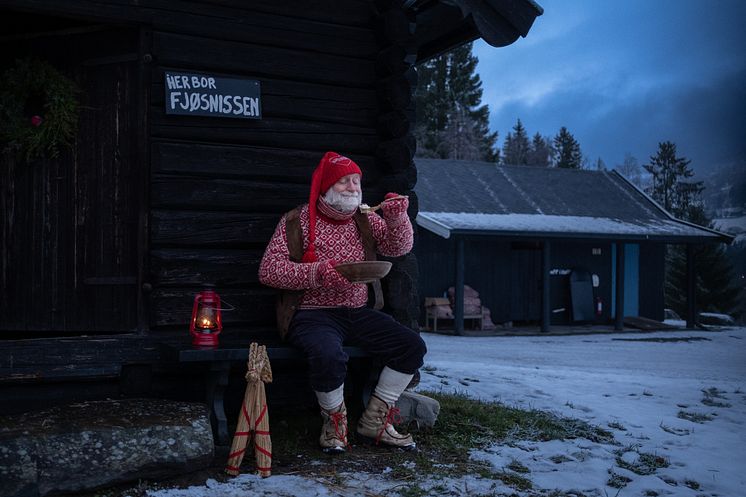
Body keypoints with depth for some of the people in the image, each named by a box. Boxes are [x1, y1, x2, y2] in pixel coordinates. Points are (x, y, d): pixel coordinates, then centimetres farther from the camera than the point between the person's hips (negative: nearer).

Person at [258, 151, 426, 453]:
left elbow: (398, 248, 5)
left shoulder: (364, 219, 13)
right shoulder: (297, 221, -2)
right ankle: (335, 423, -5)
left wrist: (397, 219, -15)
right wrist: (316, 273, -23)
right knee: (329, 356, -36)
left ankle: (374, 421, 4)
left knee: (412, 346, -11)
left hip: (358, 312, 6)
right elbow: (268, 270, -10)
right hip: (313, 314, -5)